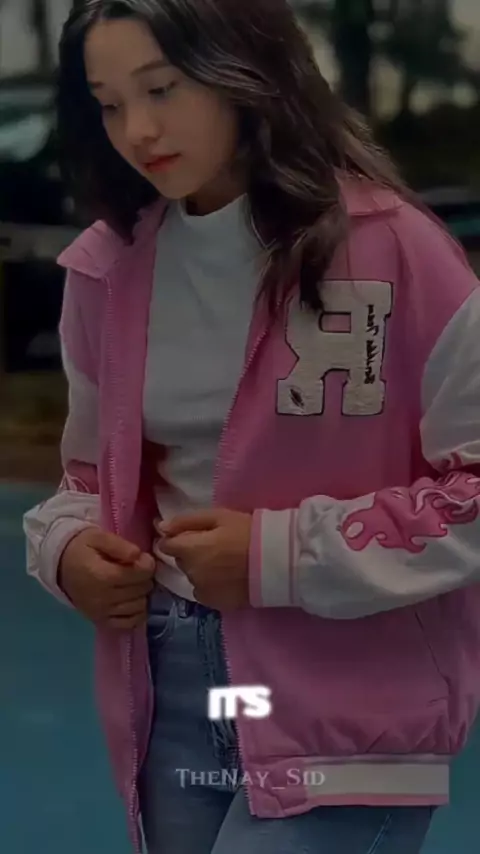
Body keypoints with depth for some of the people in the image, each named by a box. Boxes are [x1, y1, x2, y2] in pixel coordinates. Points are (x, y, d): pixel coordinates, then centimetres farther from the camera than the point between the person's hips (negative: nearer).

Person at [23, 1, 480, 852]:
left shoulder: (391, 247, -13)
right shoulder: (106, 267, 3)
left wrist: (283, 556, -17)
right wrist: (69, 545, -4)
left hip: (342, 722, -5)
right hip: (169, 695, 6)